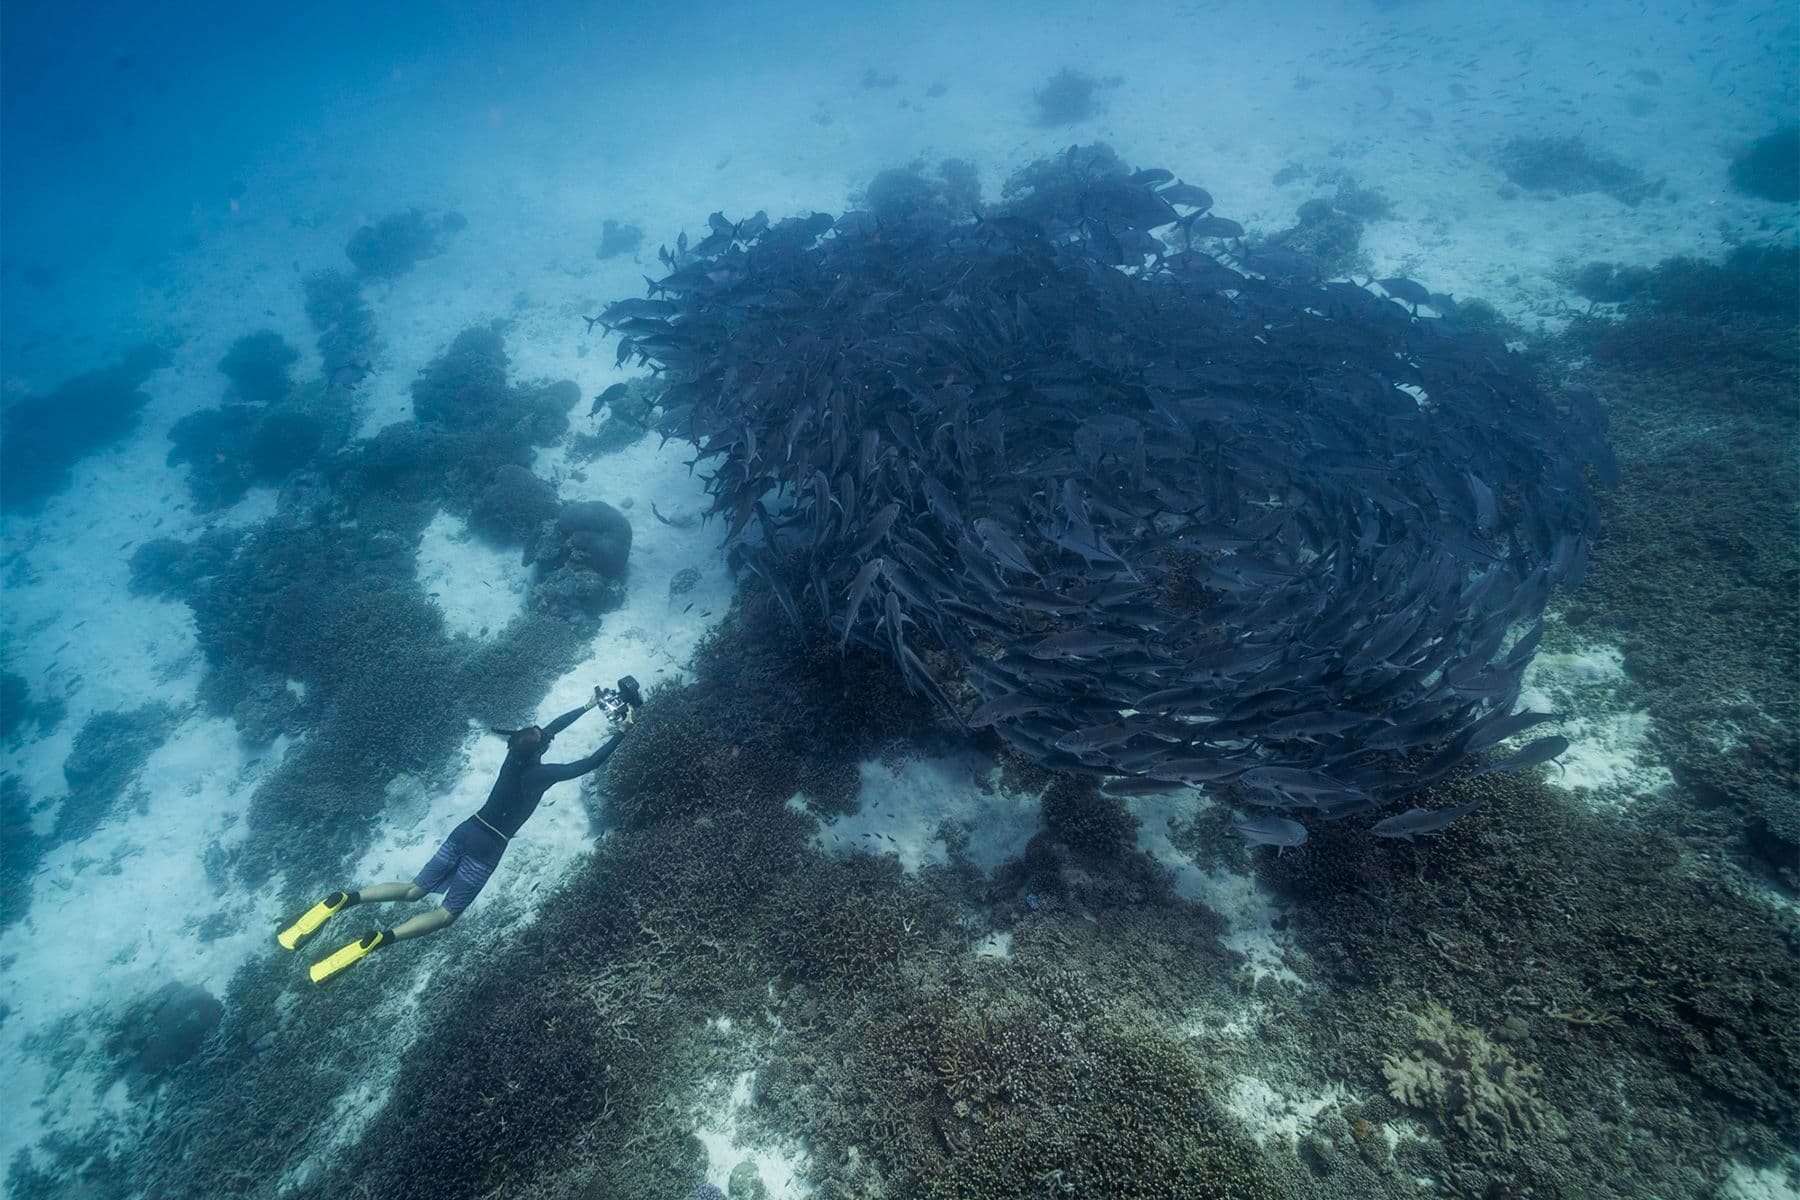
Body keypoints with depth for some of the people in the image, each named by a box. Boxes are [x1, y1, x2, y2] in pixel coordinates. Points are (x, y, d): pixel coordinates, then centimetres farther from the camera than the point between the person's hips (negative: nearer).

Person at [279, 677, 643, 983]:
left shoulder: (515, 754, 2)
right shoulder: (540, 773, -18)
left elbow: (552, 727, 16)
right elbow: (588, 764, -19)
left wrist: (590, 706, 22)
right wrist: (621, 733, -14)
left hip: (466, 831, 7)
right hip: (487, 846, -7)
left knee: (415, 890, 13)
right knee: (446, 914, 0)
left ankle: (344, 899, -7)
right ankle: (375, 941, -21)